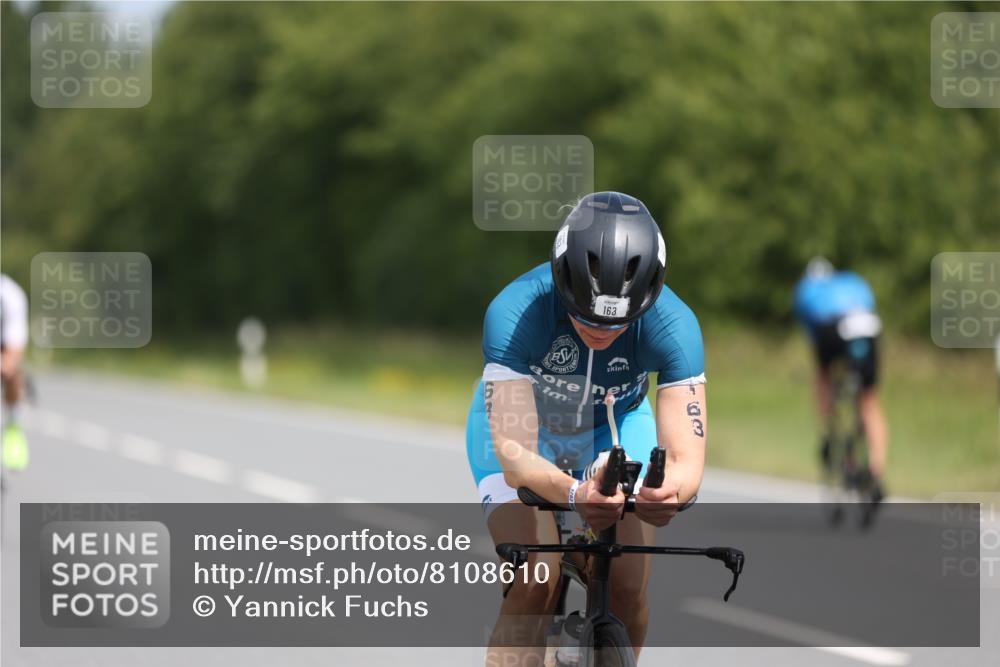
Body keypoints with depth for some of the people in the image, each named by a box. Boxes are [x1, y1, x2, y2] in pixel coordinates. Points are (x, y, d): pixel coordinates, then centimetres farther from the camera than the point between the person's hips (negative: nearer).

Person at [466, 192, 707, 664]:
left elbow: (687, 459, -37)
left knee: (628, 586, -15)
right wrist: (573, 494, -65)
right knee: (536, 580, -24)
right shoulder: (514, 314, -38)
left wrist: (672, 491, -62)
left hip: (614, 427, 2)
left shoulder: (673, 326, -33)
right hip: (519, 423, -2)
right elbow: (514, 455, -44)